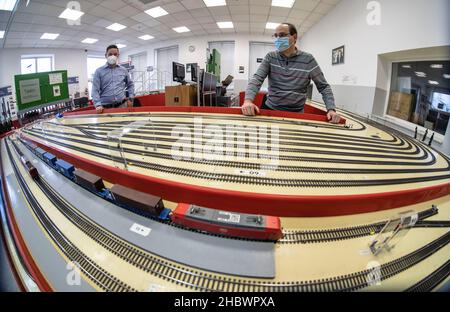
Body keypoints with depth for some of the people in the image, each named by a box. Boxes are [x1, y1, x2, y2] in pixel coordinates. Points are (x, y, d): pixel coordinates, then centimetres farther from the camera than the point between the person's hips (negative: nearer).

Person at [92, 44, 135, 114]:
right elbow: (95, 90, -2)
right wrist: (98, 105, -15)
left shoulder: (123, 70, 13)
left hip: (122, 105, 2)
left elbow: (130, 84, 25)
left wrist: (130, 98, 12)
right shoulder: (99, 71, 5)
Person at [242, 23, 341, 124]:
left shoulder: (308, 59, 0)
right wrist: (248, 100, -29)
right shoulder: (270, 57, 4)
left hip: (296, 113, -1)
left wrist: (331, 109, -12)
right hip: (270, 109, 1)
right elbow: (257, 79, -9)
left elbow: (323, 86, 3)